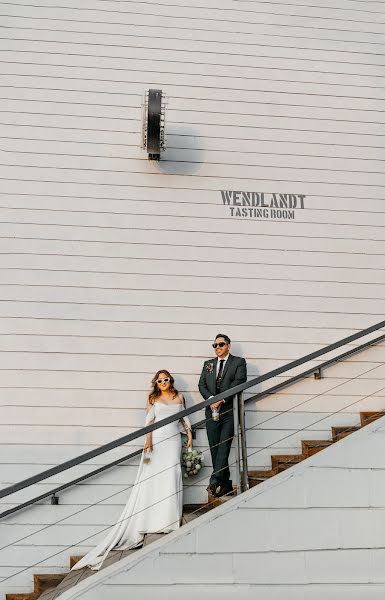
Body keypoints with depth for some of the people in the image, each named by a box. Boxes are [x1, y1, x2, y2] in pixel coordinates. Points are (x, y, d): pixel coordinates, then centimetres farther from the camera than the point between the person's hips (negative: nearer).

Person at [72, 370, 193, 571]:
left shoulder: (179, 397, 12)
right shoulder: (154, 399, 5)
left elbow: (184, 417, 17)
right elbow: (149, 421, -1)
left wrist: (189, 435, 10)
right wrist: (148, 440, -11)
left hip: (173, 440, 2)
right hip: (157, 439, -2)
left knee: (171, 475, -4)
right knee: (152, 476, -3)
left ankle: (168, 519, 3)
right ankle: (150, 519, 1)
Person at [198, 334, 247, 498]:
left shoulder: (239, 362, 7)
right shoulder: (208, 364, 20)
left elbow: (239, 382, -7)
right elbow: (202, 384, 10)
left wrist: (222, 399, -15)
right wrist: (211, 399, -9)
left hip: (230, 410, -4)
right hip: (212, 411, 5)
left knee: (224, 446, -15)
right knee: (215, 449, 2)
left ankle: (215, 480, -23)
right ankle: (225, 484, 7)